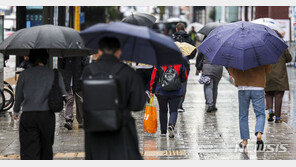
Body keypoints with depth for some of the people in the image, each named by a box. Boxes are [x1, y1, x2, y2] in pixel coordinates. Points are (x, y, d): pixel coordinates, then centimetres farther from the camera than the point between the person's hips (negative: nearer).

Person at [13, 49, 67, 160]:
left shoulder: (24, 74, 3)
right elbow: (62, 94, 16)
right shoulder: (55, 74, 4)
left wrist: (16, 111, 30)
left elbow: (18, 96, 11)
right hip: (47, 114, 1)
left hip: (28, 115, -1)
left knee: (28, 150, -5)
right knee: (46, 146, 18)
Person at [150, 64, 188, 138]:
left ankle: (163, 131, 17)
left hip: (162, 92, 1)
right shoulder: (180, 64, -3)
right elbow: (184, 78, 6)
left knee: (163, 111, 14)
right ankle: (171, 125, -24)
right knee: (174, 111, 4)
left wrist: (152, 91, 8)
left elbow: (154, 78, 0)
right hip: (176, 92, 0)